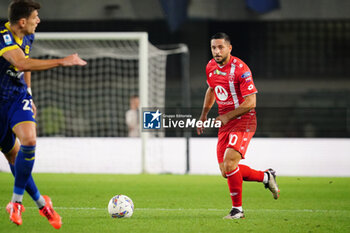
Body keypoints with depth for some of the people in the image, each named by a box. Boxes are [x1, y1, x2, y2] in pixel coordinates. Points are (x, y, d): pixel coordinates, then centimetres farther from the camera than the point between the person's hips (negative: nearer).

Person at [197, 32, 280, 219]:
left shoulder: (240, 69, -17)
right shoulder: (211, 67, 6)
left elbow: (250, 102, -18)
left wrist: (227, 116, -17)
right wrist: (204, 115, 22)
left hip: (243, 121, -8)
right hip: (224, 123, 8)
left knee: (229, 163, -23)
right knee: (226, 172, 2)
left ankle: (237, 209, -9)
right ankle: (266, 177, 24)